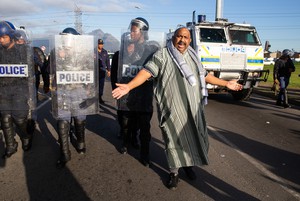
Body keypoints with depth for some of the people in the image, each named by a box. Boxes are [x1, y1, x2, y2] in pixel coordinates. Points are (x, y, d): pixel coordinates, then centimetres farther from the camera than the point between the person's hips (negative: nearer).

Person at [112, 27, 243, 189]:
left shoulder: (193, 57, 15)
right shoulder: (162, 55, -5)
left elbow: (205, 76, 23)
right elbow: (146, 72, -17)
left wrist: (226, 84, 27)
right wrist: (129, 86, -32)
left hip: (193, 107, 6)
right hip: (172, 108, -5)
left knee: (193, 136, 14)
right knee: (174, 139, 4)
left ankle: (188, 164, 39)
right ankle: (174, 171, 25)